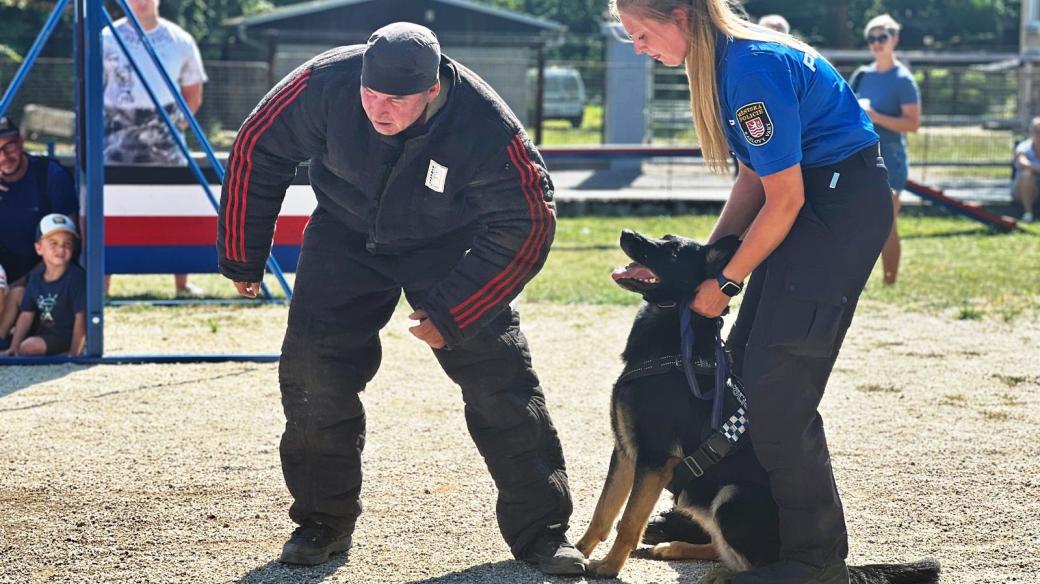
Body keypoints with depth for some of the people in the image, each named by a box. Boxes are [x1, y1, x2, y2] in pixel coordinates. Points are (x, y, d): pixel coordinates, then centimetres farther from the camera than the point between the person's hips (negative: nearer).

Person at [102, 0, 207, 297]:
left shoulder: (181, 41, 3)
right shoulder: (106, 39, -1)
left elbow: (193, 96, 13)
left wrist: (178, 123, 6)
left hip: (164, 134, 2)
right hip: (119, 132, -2)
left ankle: (182, 283, 14)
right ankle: (101, 283, -2)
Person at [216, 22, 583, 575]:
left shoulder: (486, 129, -35)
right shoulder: (325, 83, -29)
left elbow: (526, 225, -22)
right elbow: (257, 151, -12)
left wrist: (451, 313, -23)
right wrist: (242, 257, -4)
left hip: (450, 248, -2)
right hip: (346, 234, 2)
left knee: (499, 376, -10)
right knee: (314, 371, -8)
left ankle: (541, 532, 0)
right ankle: (322, 522, 10)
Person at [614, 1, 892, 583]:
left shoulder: (755, 68, -23)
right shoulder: (725, 60, 6)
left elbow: (784, 199, -19)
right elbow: (755, 178, 13)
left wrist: (726, 282, -10)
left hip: (844, 204, -10)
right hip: (809, 200, 10)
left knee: (777, 386, -10)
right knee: (742, 364, 11)